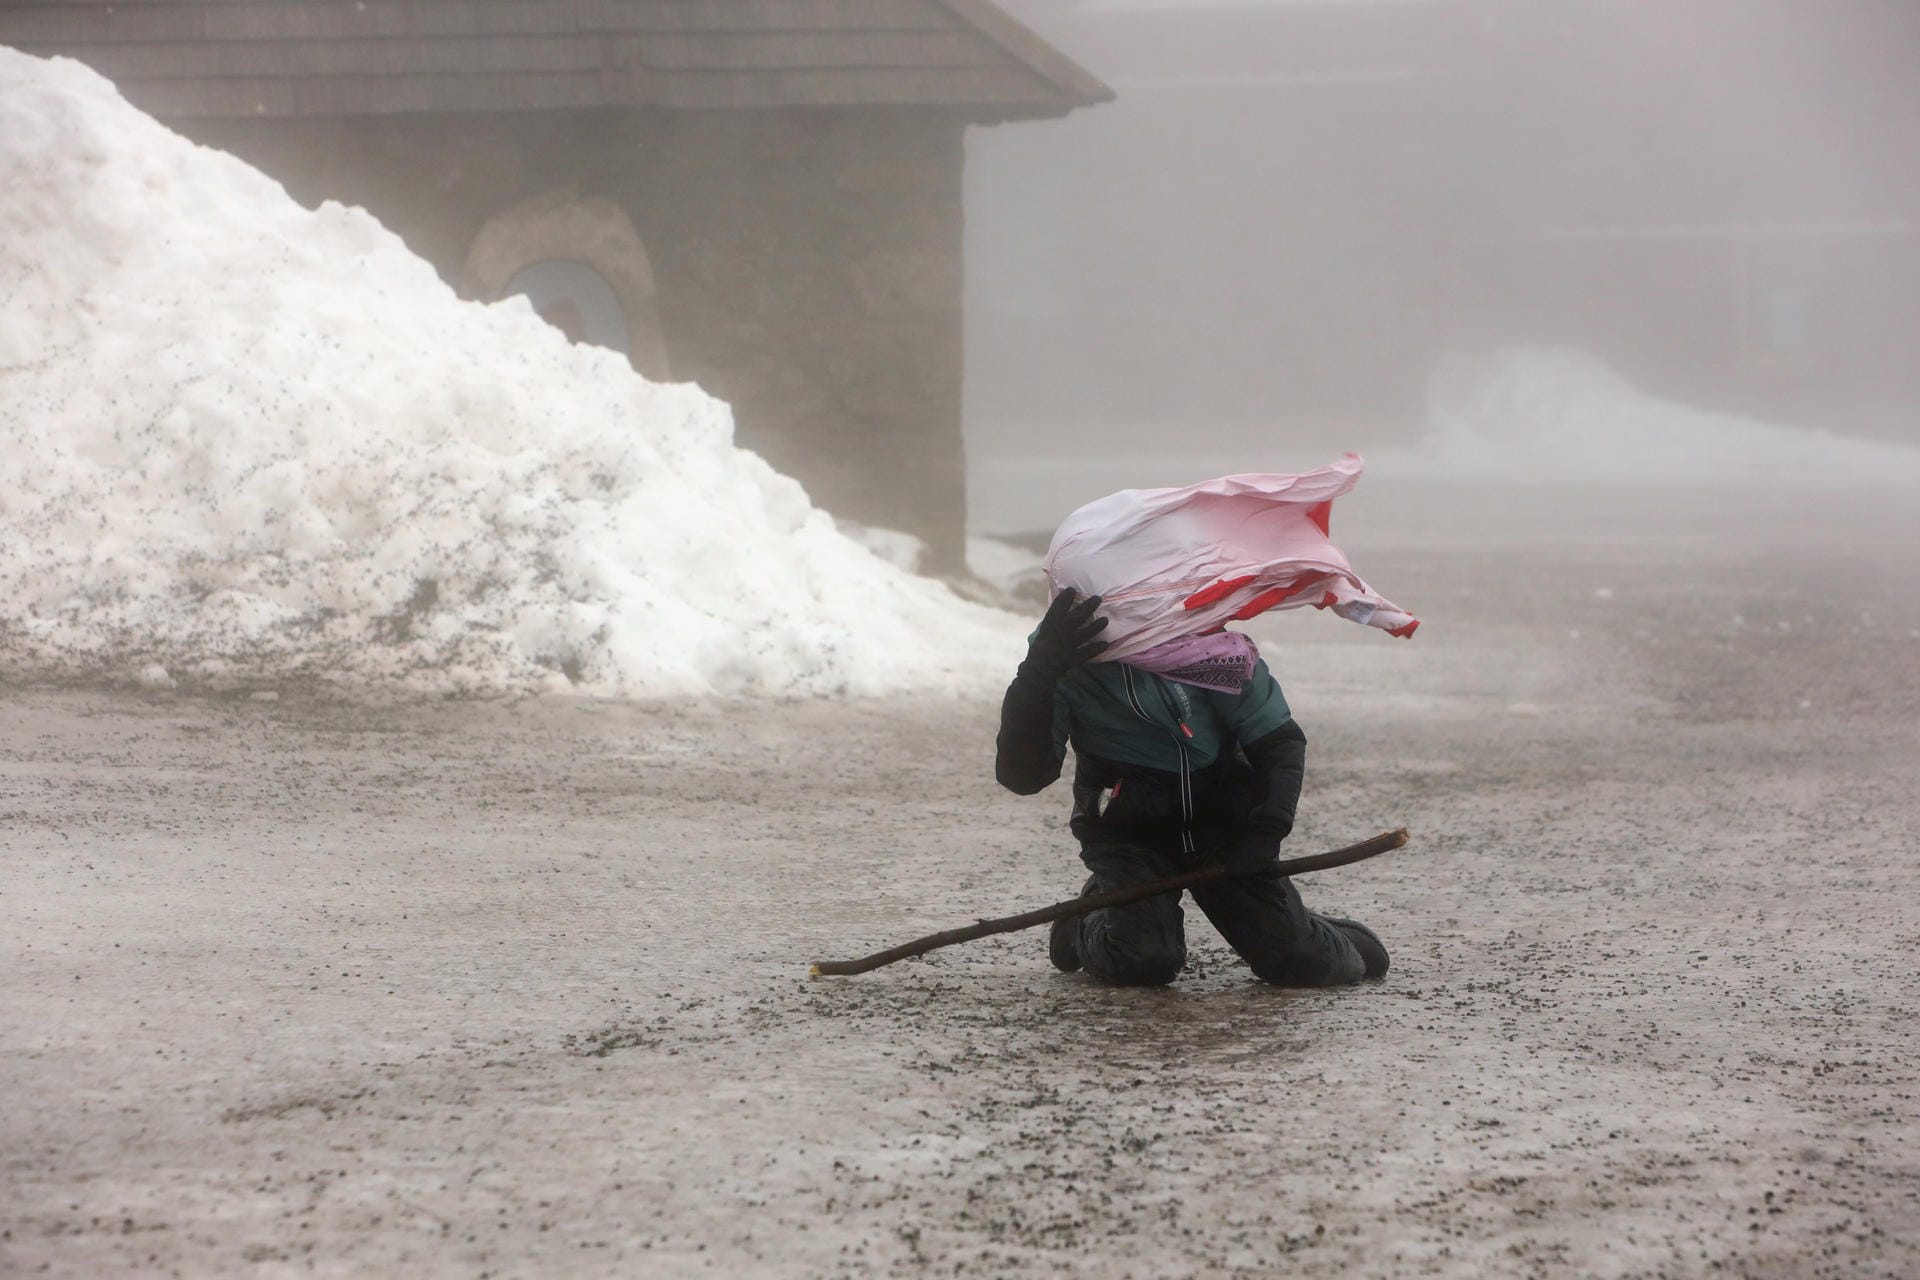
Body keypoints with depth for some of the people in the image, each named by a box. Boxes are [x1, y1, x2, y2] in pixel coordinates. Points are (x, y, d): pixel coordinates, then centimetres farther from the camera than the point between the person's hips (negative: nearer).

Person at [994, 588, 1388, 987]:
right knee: (1145, 962, -24)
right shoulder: (1066, 655, -16)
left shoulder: (1207, 643, -17)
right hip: (1127, 830, -1)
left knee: (1302, 962, -11)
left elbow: (1280, 740, -5)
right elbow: (1021, 775, -25)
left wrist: (1266, 829, -19)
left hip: (1220, 819, 1)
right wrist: (1040, 671, -38)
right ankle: (1085, 926, 13)